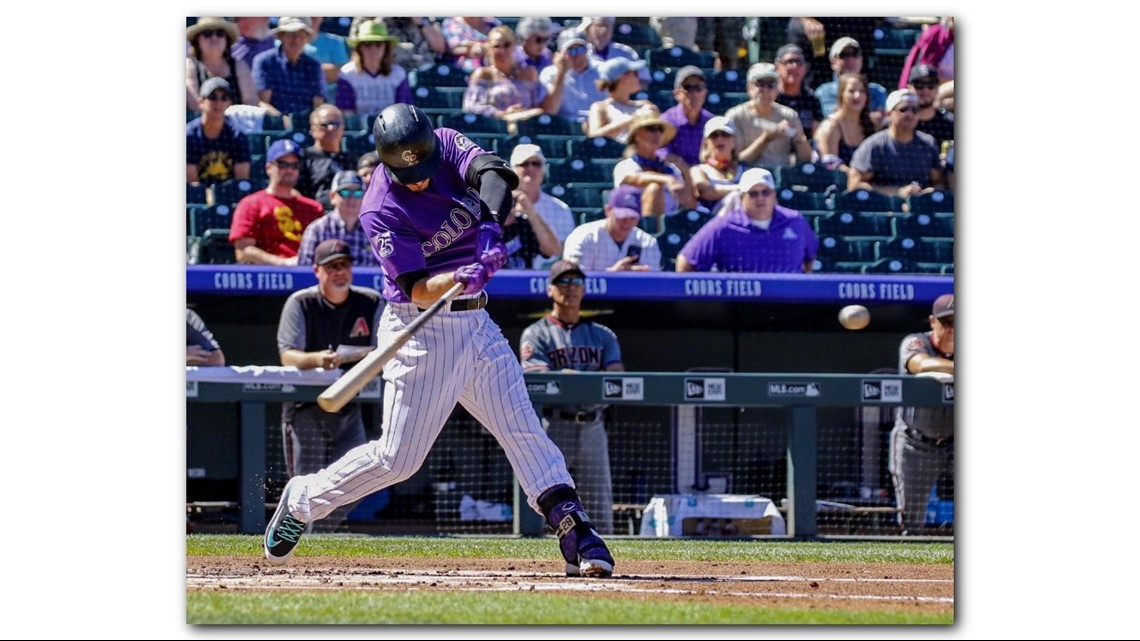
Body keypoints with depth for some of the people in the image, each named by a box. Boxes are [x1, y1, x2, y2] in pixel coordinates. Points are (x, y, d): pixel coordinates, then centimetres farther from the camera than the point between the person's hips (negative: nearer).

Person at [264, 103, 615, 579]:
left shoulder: (446, 146, -3)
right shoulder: (381, 211, -18)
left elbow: (495, 173, -22)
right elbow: (417, 289, -23)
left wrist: (489, 226, -40)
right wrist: (463, 278, -42)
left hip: (474, 321, 5)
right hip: (421, 330, -5)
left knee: (522, 427, -3)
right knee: (398, 459, -2)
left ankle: (575, 532, -7)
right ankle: (302, 499, 18)